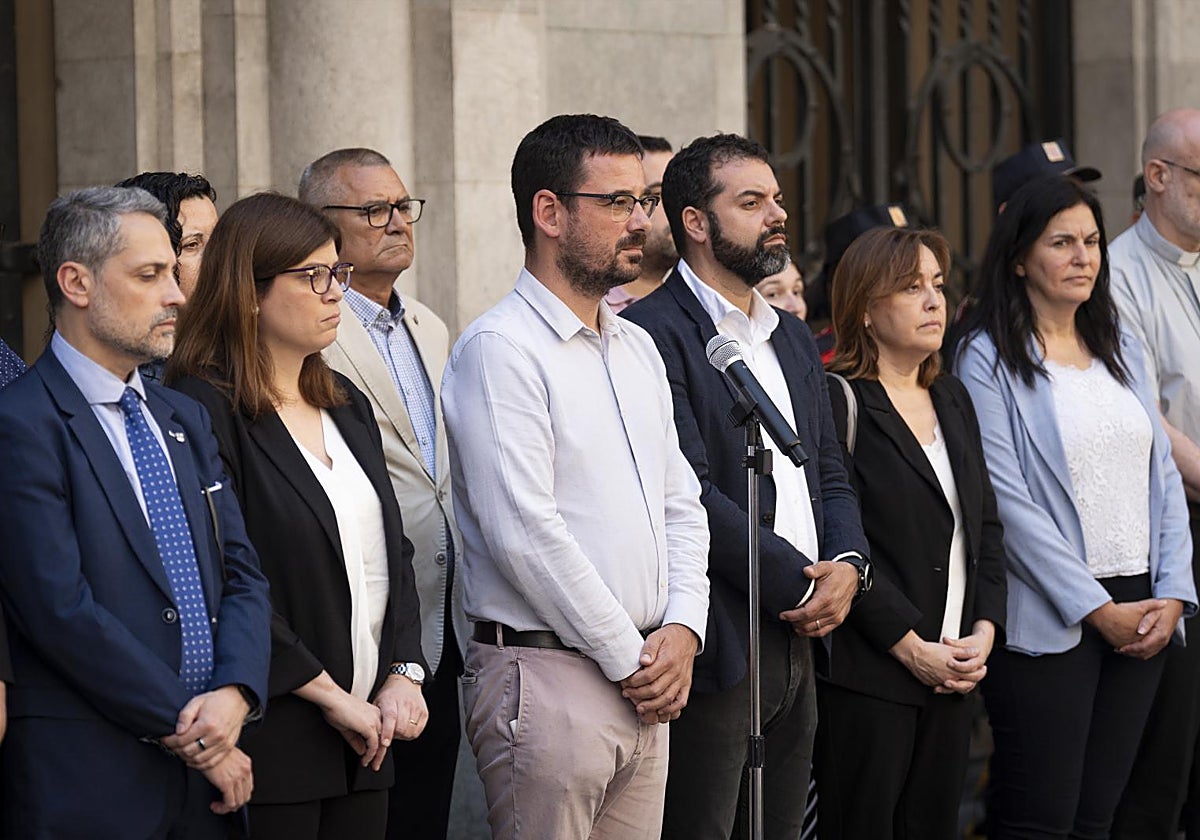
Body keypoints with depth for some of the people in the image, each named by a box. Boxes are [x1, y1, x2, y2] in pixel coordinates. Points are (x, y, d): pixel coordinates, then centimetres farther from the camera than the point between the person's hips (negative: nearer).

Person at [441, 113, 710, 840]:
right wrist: (629, 658, -11)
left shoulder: (637, 348, 17)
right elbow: (526, 533, -16)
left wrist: (681, 630, 2)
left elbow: (680, 502, 19)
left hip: (645, 678, 8)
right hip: (548, 674, -8)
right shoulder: (501, 349, -10)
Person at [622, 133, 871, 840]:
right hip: (717, 648, -8)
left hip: (797, 641, 8)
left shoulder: (794, 338, 19)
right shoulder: (654, 331, -10)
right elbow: (690, 491, -18)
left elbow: (830, 476, 20)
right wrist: (801, 583, -14)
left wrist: (848, 564, -1)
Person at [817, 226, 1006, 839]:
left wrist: (984, 631, 2)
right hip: (867, 679, -7)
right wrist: (913, 649, -15)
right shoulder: (839, 402, -8)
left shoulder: (952, 399, 17)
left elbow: (986, 529, 17)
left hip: (953, 676, 7)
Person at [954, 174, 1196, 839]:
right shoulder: (989, 358, -5)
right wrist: (1097, 609, -14)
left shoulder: (1120, 349, 15)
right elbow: (1006, 498, -12)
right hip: (1048, 624, -6)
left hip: (1140, 614, 6)